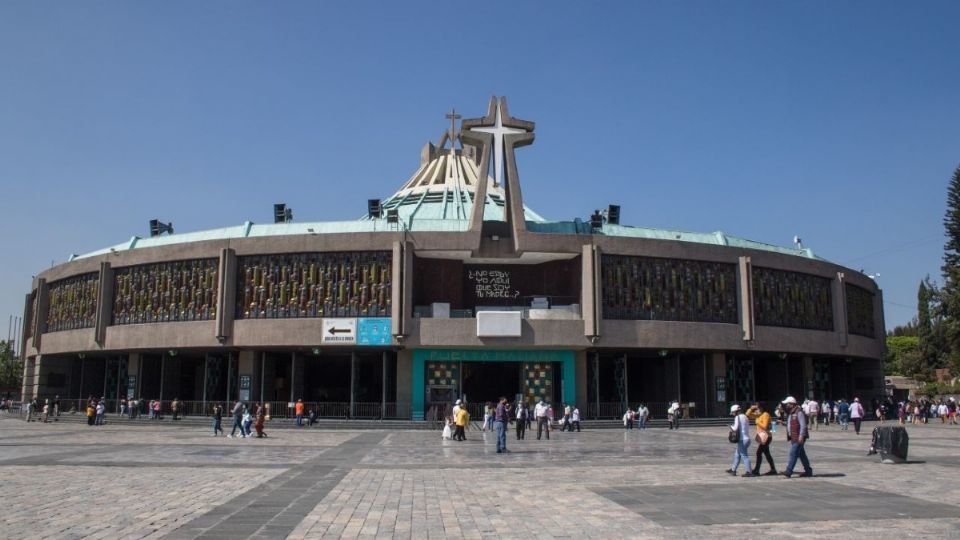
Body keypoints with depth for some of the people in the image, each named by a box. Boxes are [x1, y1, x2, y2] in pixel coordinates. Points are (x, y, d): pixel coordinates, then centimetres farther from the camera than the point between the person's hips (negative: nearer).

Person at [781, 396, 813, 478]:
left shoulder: (799, 413, -13)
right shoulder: (790, 413, 16)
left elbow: (803, 425, -19)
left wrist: (801, 436, -23)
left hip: (798, 438, -10)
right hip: (793, 437, 10)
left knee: (793, 453, -12)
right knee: (801, 454, 14)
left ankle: (789, 471, -14)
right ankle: (808, 470, 21)